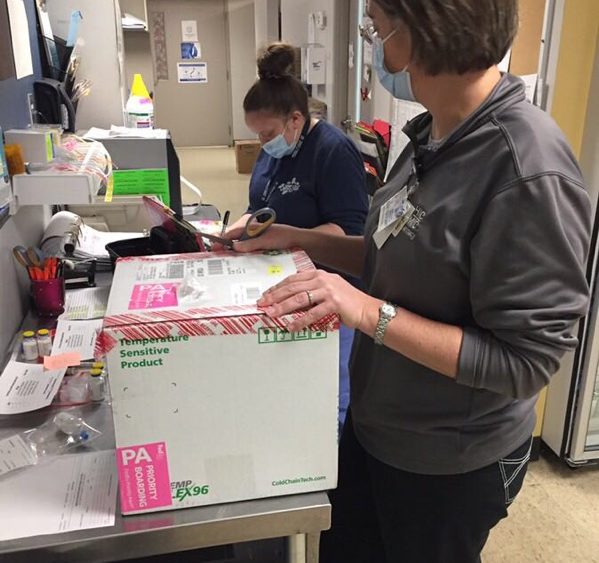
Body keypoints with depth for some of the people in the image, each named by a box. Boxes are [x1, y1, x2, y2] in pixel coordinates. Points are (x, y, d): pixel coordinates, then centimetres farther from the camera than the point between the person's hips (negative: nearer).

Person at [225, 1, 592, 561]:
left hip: (451, 463, -7)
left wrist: (370, 312, -32)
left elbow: (524, 361, -25)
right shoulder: (433, 134, -2)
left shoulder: (528, 170, -28)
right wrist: (300, 239, 1)